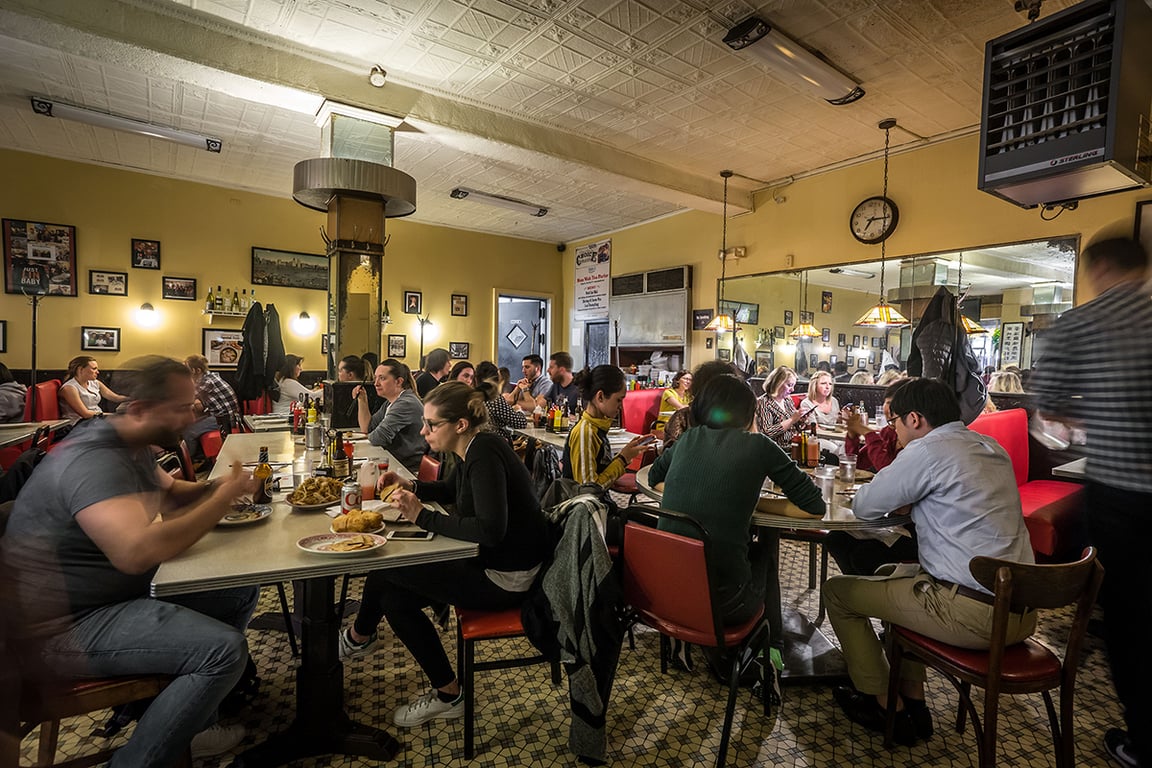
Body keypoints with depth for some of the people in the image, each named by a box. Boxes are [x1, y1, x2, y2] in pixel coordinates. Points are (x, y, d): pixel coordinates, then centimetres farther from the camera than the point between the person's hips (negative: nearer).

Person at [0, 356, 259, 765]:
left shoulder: (132, 446, 5)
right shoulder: (94, 459, -28)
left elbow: (170, 494, 20)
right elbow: (139, 551, -41)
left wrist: (217, 486, -2)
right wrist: (221, 500, -27)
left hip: (125, 588, 11)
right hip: (64, 624, -10)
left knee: (242, 590, 8)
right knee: (225, 648, -27)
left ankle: (187, 722, 20)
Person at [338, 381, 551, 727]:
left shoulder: (485, 455, -24)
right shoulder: (471, 450, 3)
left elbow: (490, 530, -32)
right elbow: (449, 490, 23)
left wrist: (422, 517, -25)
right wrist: (410, 486, 5)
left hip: (507, 579, -9)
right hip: (489, 561, 9)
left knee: (384, 570, -4)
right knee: (394, 598, 6)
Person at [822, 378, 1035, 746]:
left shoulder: (927, 450, -16)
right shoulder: (992, 448, 11)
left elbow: (864, 507, -9)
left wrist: (890, 494, 13)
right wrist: (909, 502, 11)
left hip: (974, 612, -9)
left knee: (838, 590, 5)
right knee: (892, 573, 29)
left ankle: (885, 705, 21)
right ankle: (913, 700, 31)